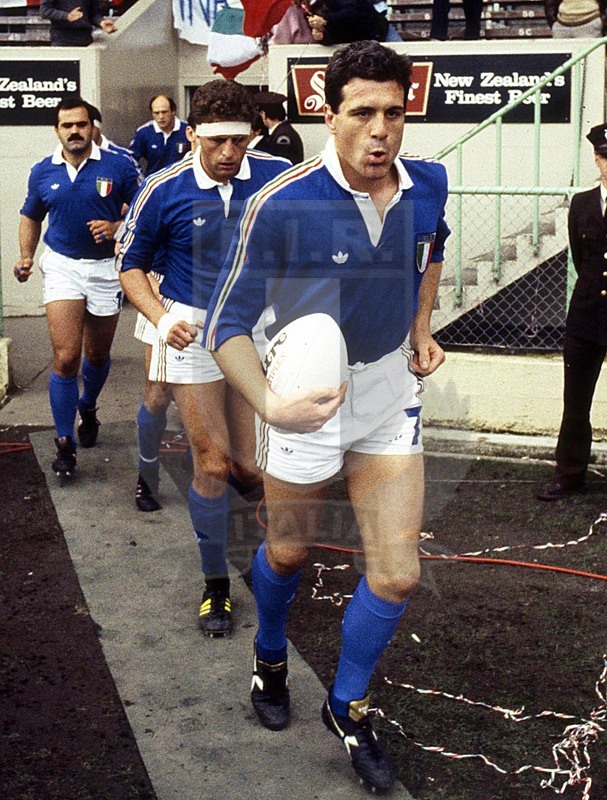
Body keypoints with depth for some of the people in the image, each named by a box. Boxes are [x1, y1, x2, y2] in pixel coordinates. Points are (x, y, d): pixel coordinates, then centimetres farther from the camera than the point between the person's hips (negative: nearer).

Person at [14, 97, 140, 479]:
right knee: (66, 358, -11)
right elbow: (31, 217, 17)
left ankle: (88, 408, 46)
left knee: (98, 354, 16)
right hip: (62, 265, 0)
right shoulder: (43, 172, 3)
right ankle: (65, 443, -3)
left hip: (106, 267, 0)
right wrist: (26, 257, 4)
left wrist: (116, 227, -19)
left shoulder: (118, 166, -5)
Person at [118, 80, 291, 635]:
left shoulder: (278, 177, -5)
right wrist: (161, 318, -13)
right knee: (212, 465, -3)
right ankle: (215, 585, 16)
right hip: (194, 331, -2)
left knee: (251, 467, 4)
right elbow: (132, 264, 3)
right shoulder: (164, 190, -9)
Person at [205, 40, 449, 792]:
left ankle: (347, 706, 30)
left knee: (397, 573, 3)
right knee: (287, 551, 19)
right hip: (307, 395, -3)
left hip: (391, 390, 4)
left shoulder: (427, 184, -10)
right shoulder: (280, 205, -26)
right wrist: (270, 405, -39)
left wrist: (421, 328, 7)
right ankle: (269, 659, 53)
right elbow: (228, 324, -22)